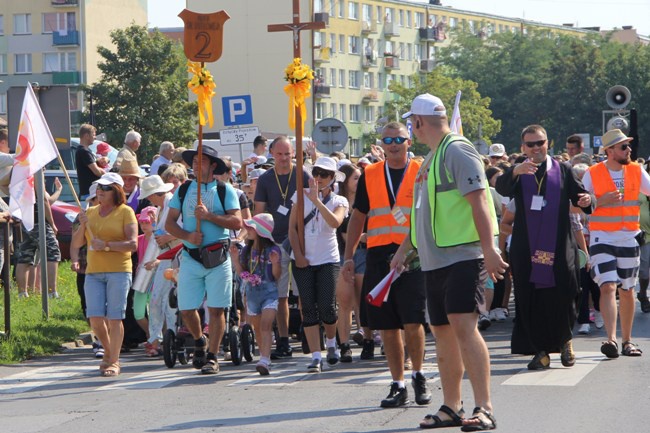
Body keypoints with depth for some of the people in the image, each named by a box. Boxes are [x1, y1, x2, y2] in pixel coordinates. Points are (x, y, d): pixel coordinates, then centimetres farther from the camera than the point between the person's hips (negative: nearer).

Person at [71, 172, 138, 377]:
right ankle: (108, 352, 21)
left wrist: (107, 245, -17)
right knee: (95, 317, -3)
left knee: (114, 317, -6)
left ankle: (114, 362, 1)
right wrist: (82, 226, -4)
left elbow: (132, 244, -8)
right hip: (93, 272, 4)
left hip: (119, 270, -4)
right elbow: (76, 244, 14)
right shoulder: (90, 212, 15)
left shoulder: (125, 212, 0)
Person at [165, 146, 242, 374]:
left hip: (218, 257, -3)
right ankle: (199, 341, 30)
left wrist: (209, 216, -16)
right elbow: (169, 223, 7)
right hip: (190, 257, 3)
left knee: (216, 309, -3)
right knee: (186, 309, 2)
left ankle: (212, 357, 5)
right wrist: (187, 235, -10)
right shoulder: (183, 190, 11)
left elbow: (237, 222, -7)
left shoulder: (225, 190, 3)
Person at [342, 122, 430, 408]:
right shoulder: (369, 176, 12)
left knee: (412, 322, -12)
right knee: (387, 326, 4)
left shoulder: (422, 173, 4)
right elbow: (358, 217, 16)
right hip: (378, 256, 3)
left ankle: (418, 376, 10)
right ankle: (398, 386, 13)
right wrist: (348, 256, 11)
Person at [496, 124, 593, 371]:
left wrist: (585, 200, -17)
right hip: (527, 251, 0)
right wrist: (516, 172, -34)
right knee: (531, 302, -2)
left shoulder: (563, 171, 10)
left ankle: (564, 340, 25)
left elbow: (579, 194, 8)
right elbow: (502, 188, -14)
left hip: (559, 249, 0)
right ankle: (540, 351, 5)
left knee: (562, 297, 0)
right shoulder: (517, 173, 6)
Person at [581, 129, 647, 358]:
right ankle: (611, 339, -23)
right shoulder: (592, 174, -5)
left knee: (627, 290, 9)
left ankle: (627, 340, 19)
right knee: (608, 287, -16)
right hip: (602, 237, -3)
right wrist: (602, 200, -18)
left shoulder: (636, 171, 4)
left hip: (630, 237, 3)